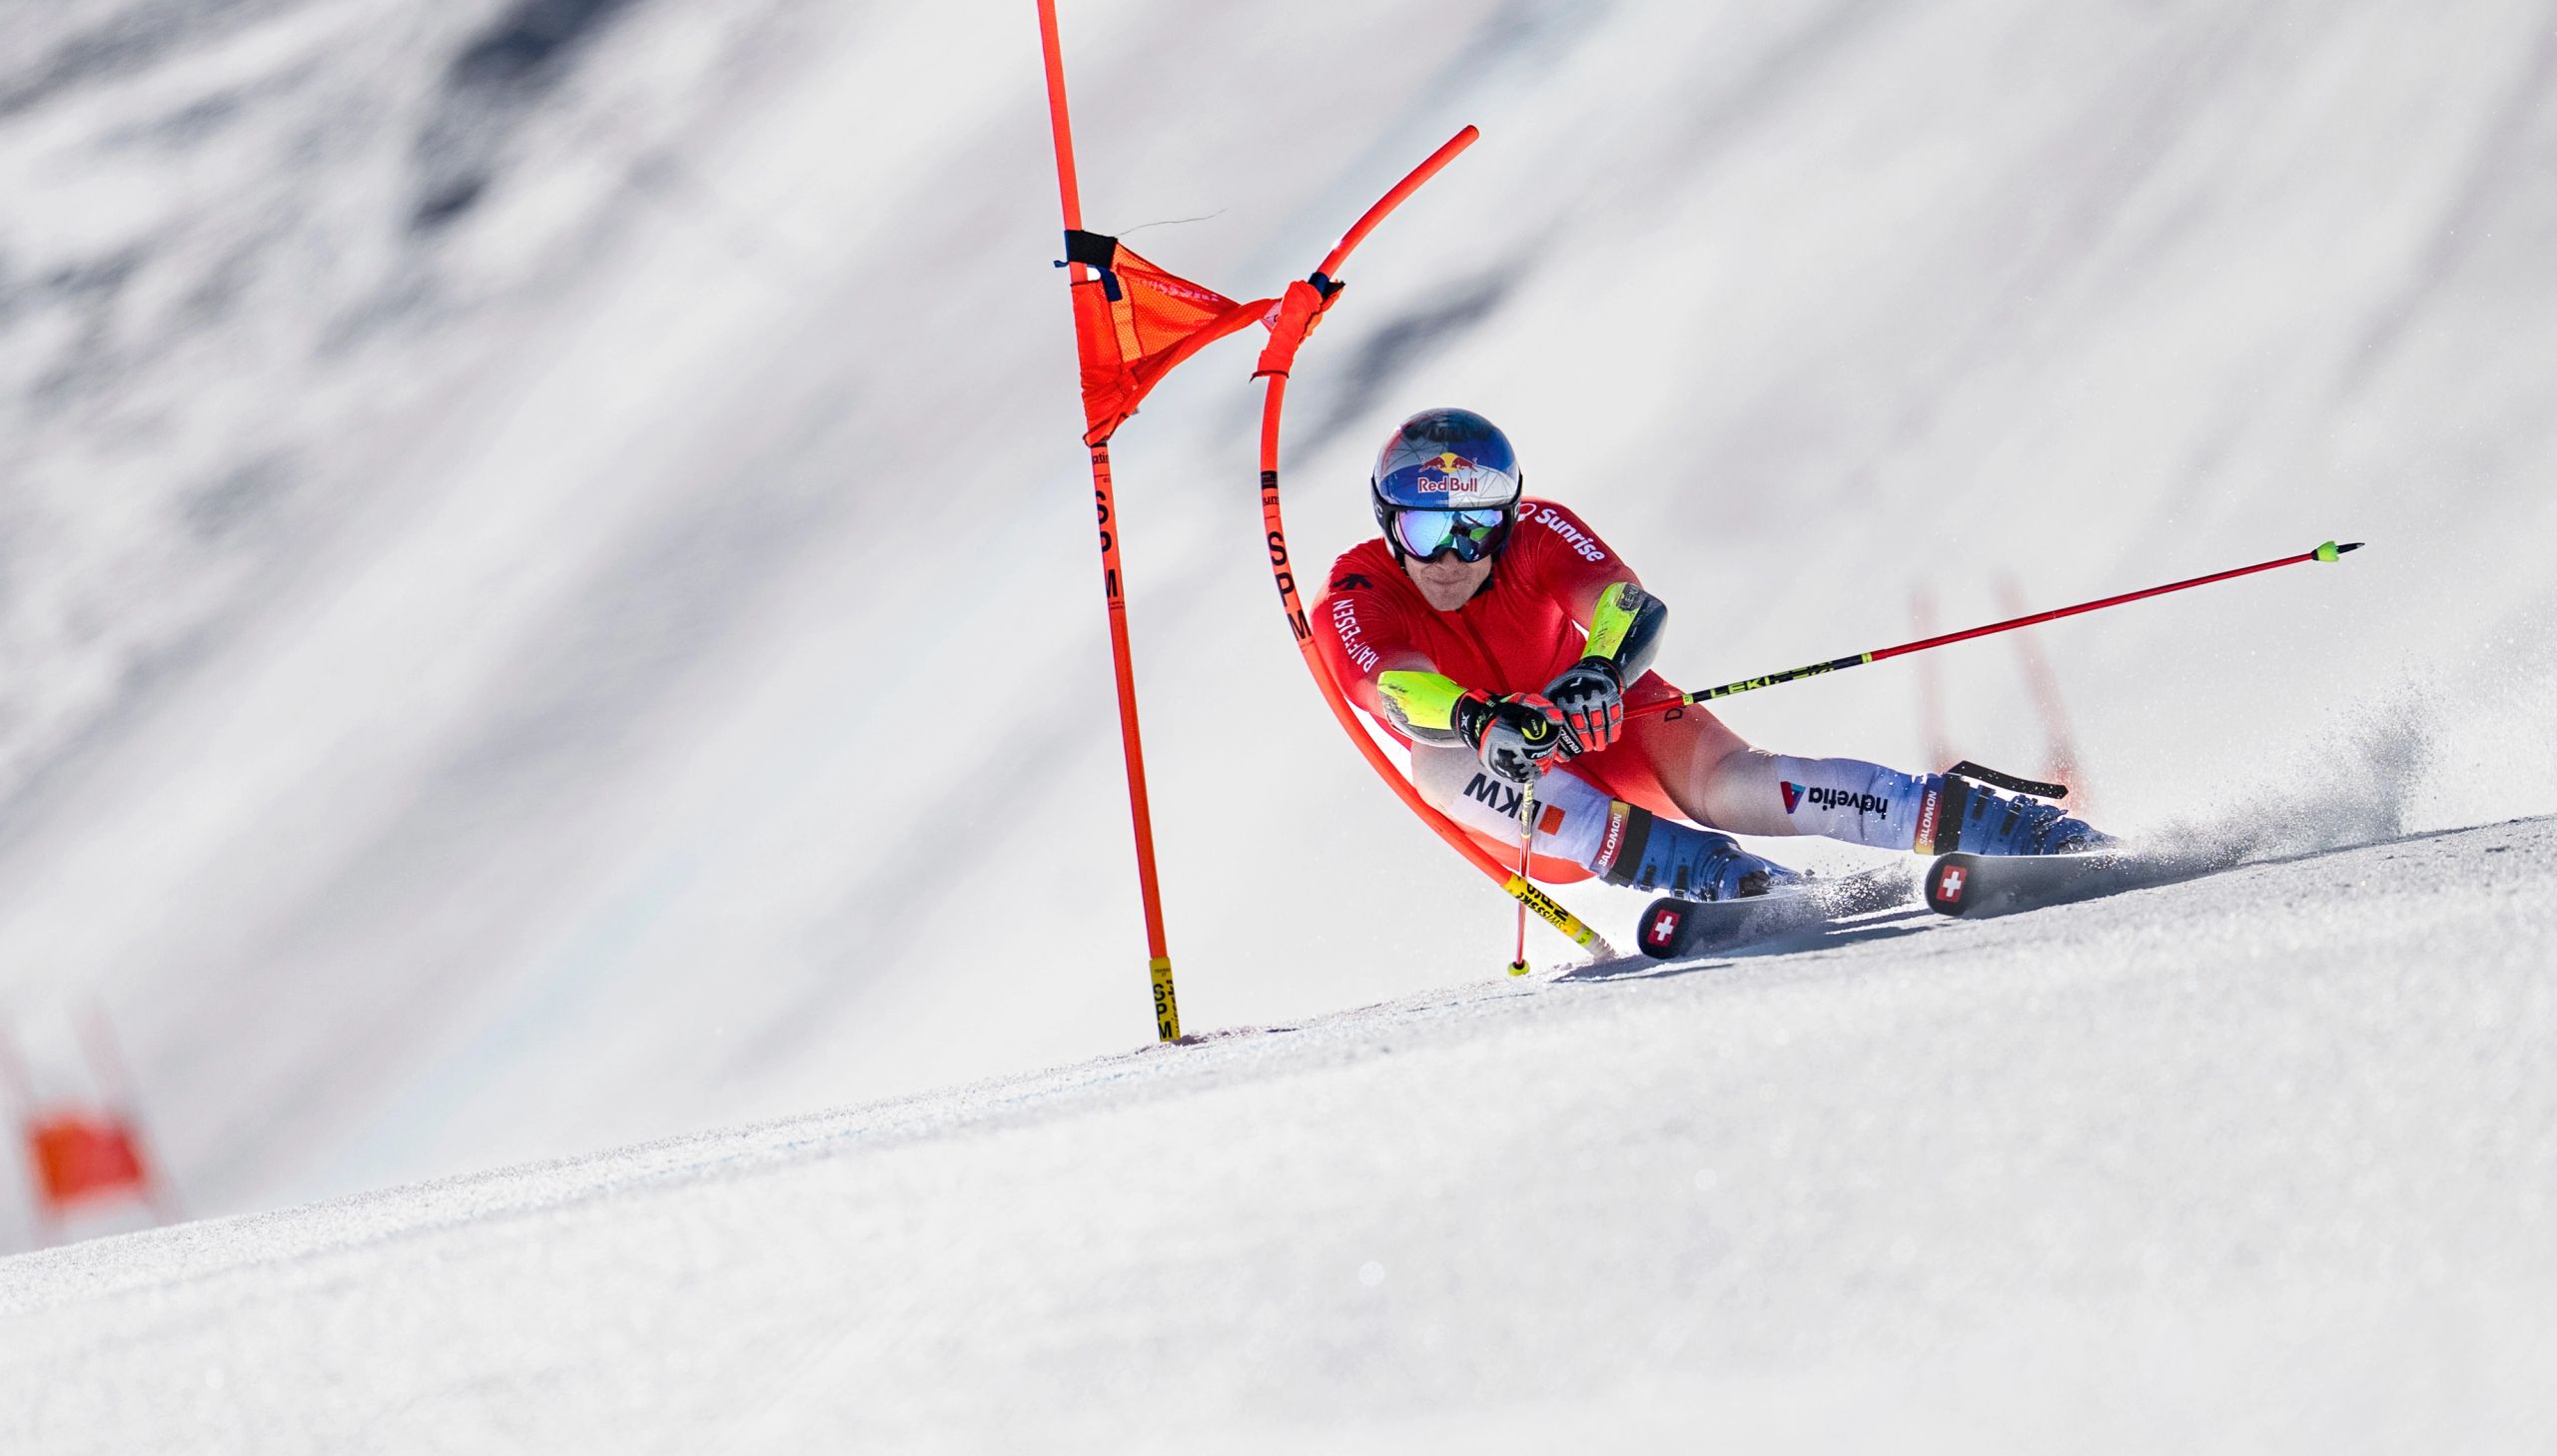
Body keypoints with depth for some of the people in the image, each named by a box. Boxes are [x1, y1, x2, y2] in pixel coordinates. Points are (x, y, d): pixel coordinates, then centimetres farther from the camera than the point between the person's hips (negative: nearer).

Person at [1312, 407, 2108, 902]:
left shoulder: (1537, 534, -17)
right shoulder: (1355, 604, -18)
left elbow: (1638, 611, -34)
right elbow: (1402, 693, -39)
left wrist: (1597, 674, -57)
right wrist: (1481, 723, -61)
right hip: (1524, 810, 1)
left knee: (1729, 782, -32)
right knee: (1441, 763, -32)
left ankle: (2016, 825, -37)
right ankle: (1725, 878, -44)